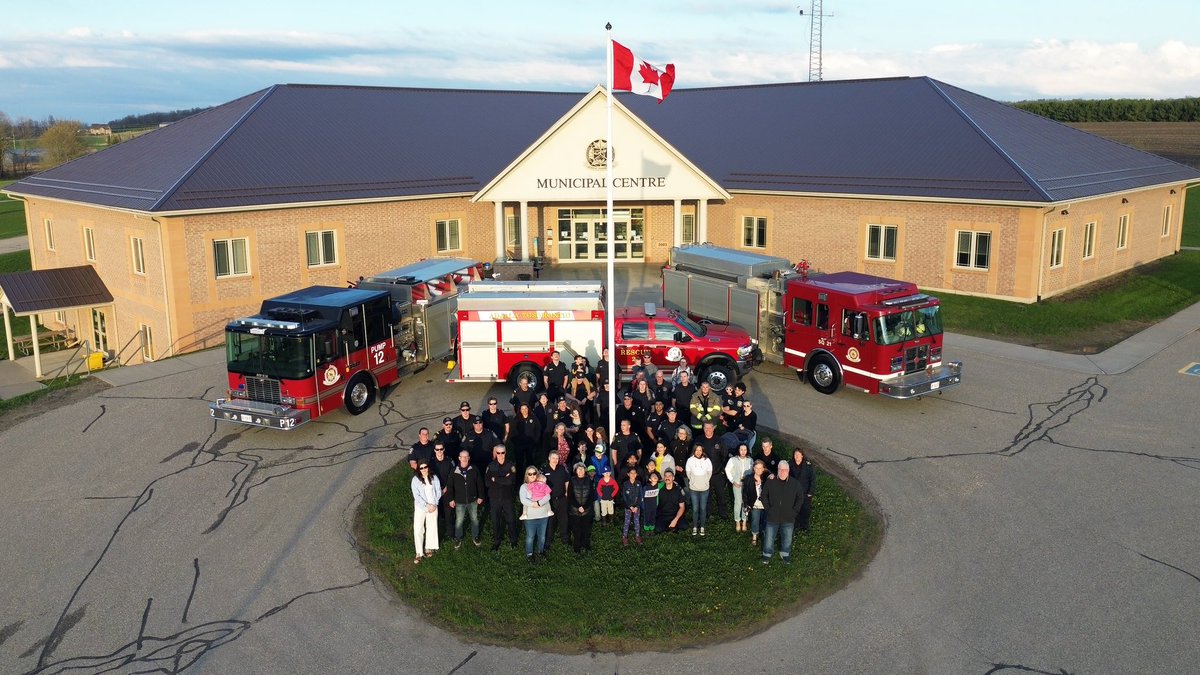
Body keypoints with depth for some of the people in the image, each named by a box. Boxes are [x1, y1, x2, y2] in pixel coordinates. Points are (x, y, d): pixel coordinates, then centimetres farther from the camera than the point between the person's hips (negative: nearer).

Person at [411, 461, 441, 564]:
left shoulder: (434, 478, 0)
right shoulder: (415, 480, -7)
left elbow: (438, 492, 0)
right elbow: (416, 496, -11)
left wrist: (434, 504, -11)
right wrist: (427, 506, -15)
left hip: (433, 506, 2)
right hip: (420, 507, -2)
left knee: (431, 528, 10)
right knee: (418, 530, -5)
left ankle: (428, 548, 25)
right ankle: (419, 553, 1)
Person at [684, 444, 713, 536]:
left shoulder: (707, 460, -13)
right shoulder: (690, 460, -13)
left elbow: (709, 473, 2)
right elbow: (688, 473, 3)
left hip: (704, 488, 0)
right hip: (693, 489, 0)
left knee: (703, 508, 7)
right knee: (695, 509, 4)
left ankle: (702, 527, 20)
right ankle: (694, 527, 18)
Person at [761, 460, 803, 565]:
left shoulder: (795, 483, -8)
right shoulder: (770, 481, -7)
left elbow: (800, 498, 2)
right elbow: (764, 495, 3)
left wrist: (794, 510, -4)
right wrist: (767, 508, -4)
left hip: (788, 517, 0)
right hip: (772, 516, 0)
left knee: (787, 537, 15)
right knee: (769, 536, 11)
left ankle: (785, 554, 37)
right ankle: (767, 554, 32)